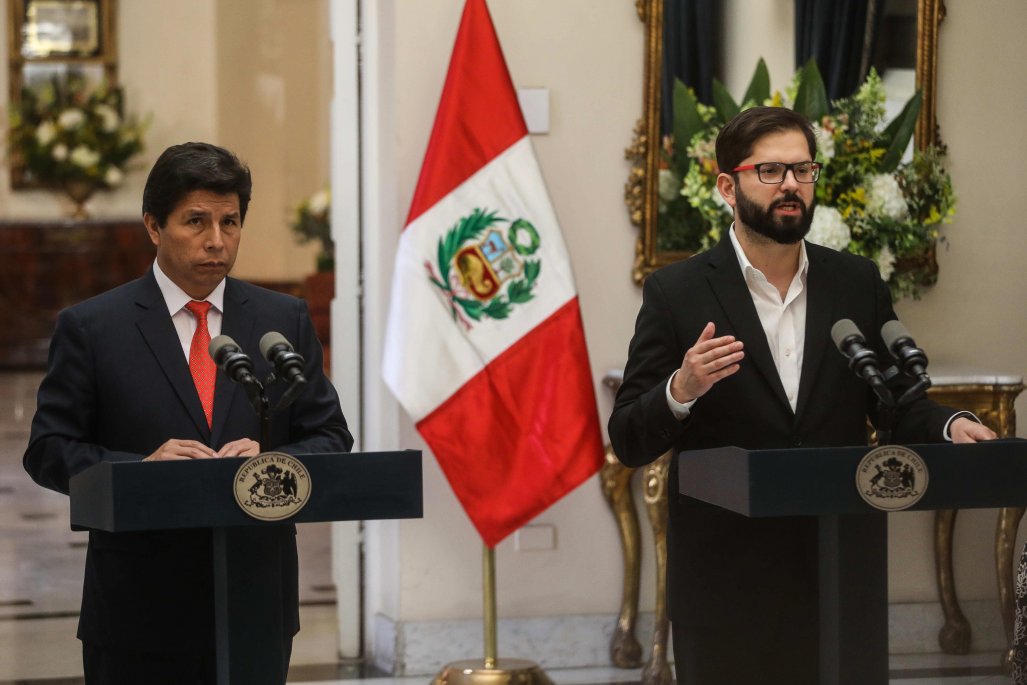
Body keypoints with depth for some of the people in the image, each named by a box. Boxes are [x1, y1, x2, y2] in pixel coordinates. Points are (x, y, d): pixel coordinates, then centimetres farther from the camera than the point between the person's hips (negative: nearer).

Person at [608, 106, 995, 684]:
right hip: (726, 585, -2)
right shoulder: (677, 292, -2)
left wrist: (949, 425, -10)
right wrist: (681, 392, -23)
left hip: (838, 574, 3)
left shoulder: (859, 284, 7)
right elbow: (629, 441, -3)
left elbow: (896, 404, 11)